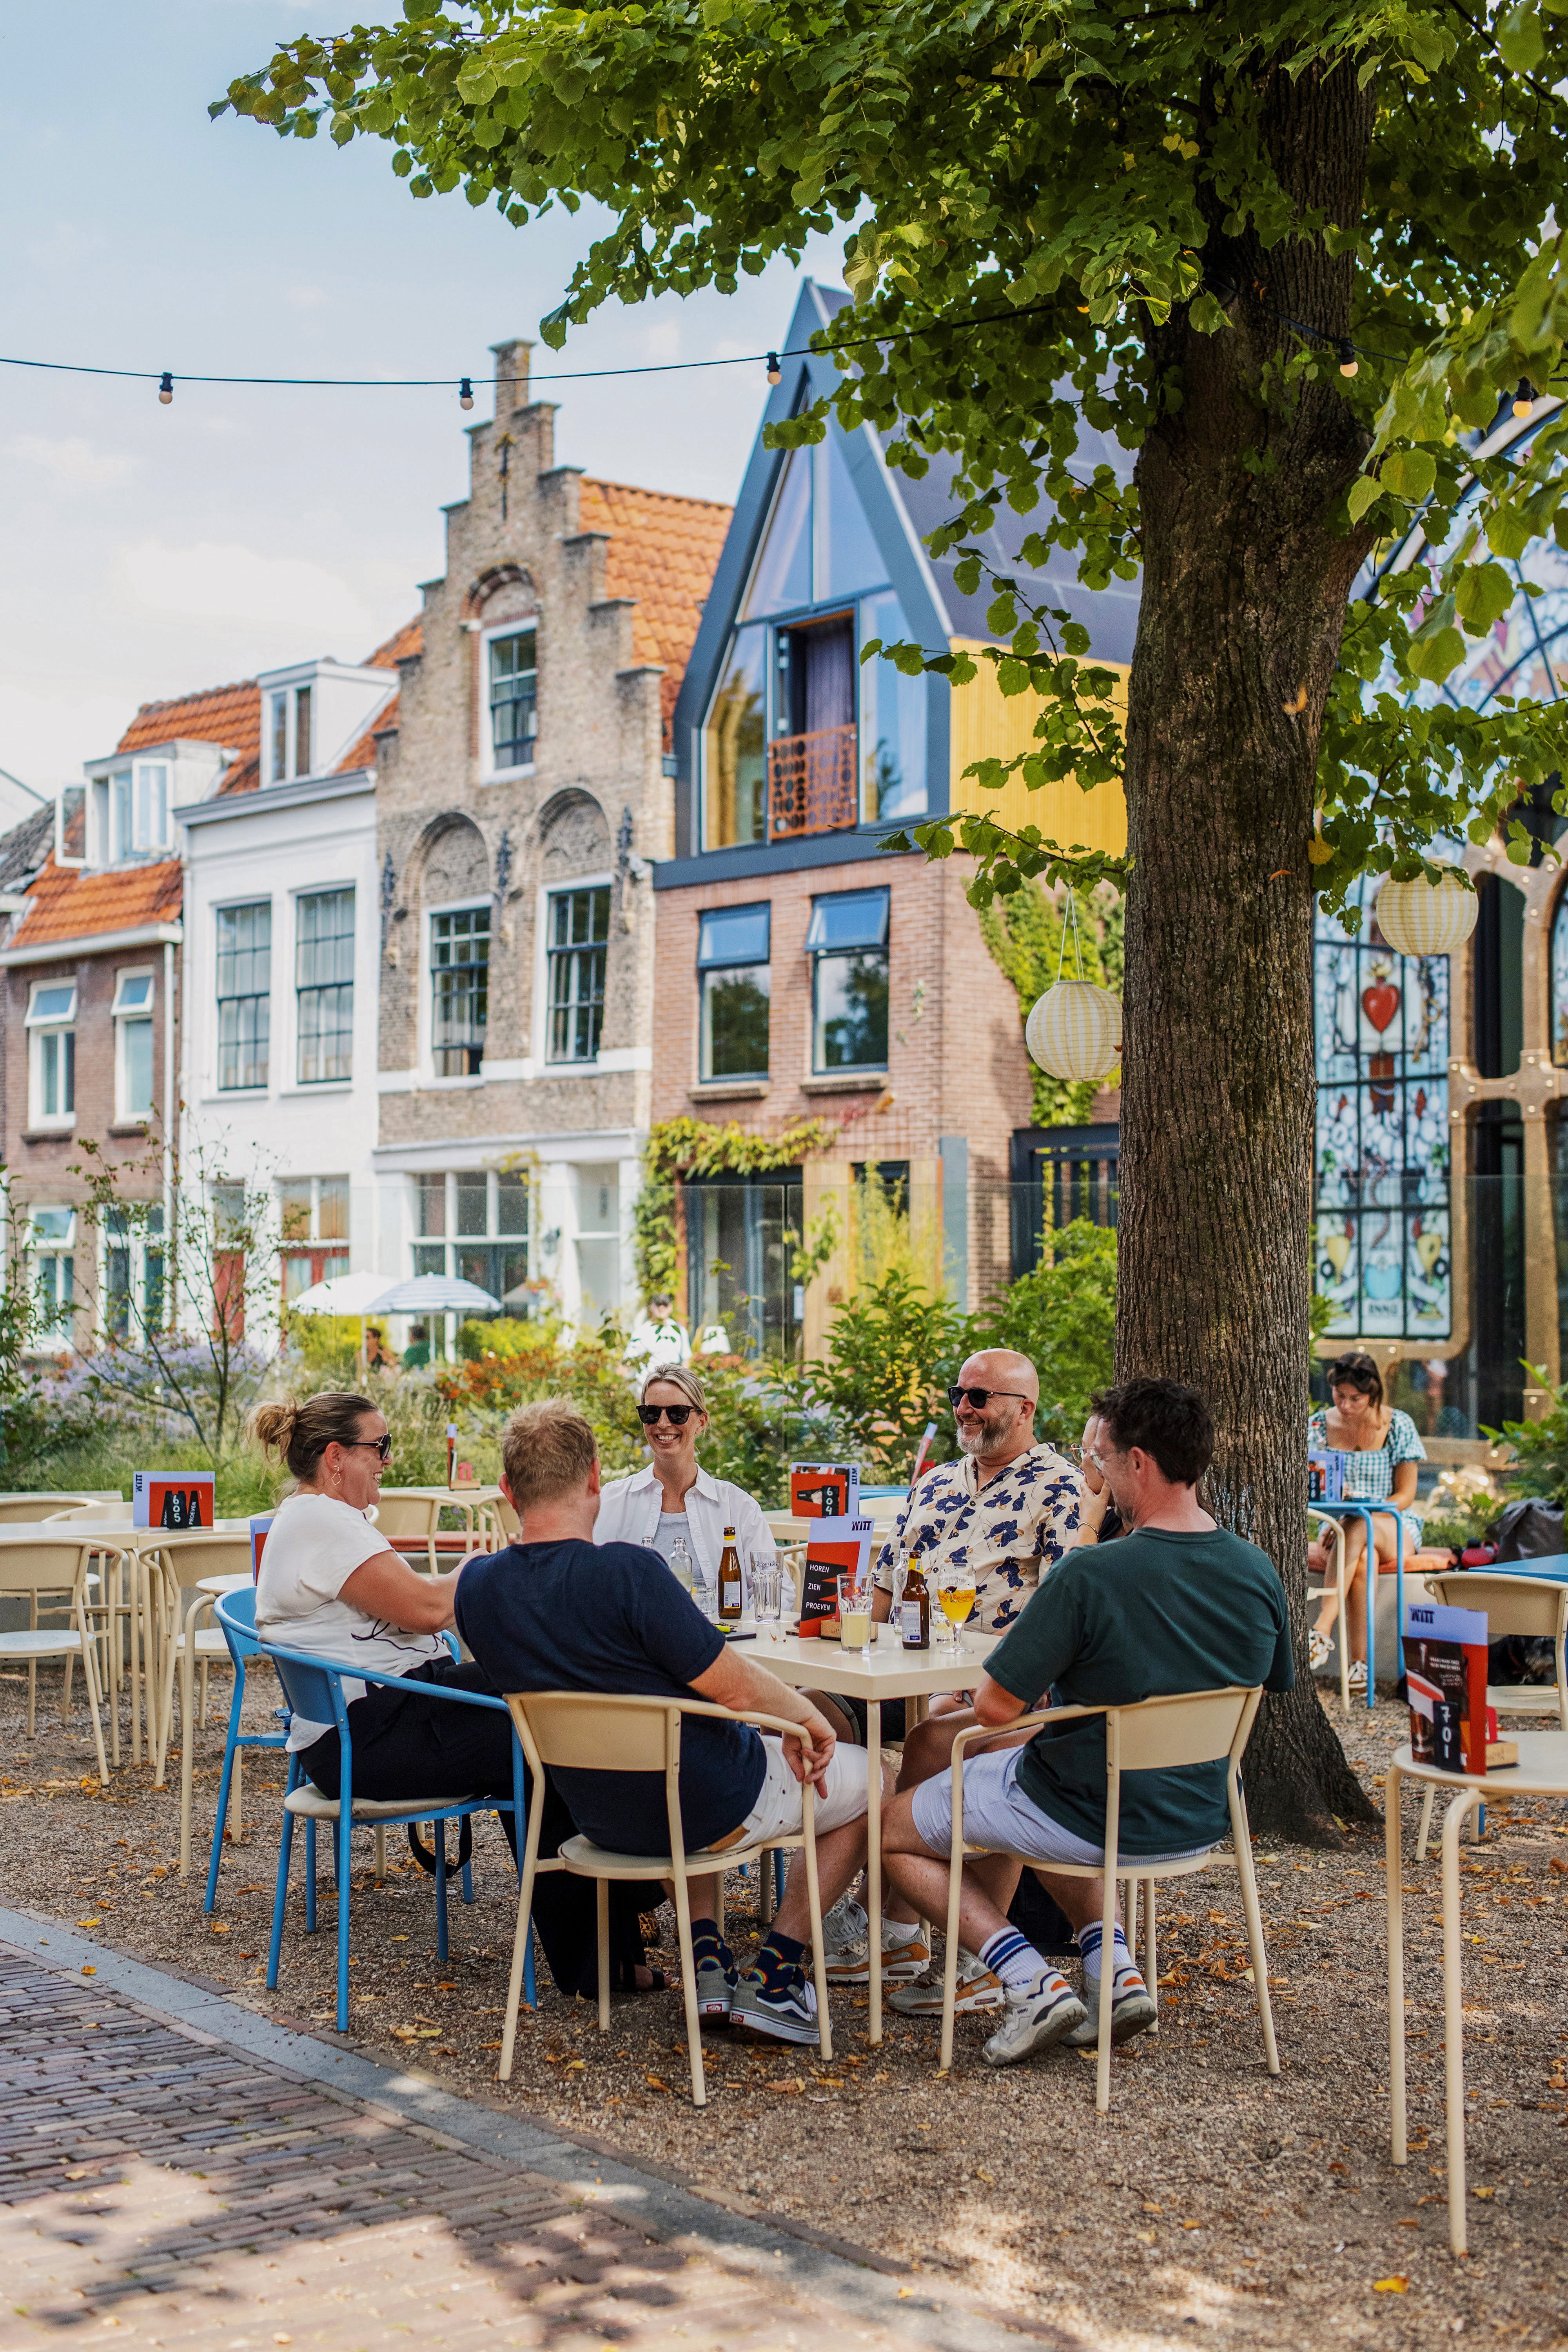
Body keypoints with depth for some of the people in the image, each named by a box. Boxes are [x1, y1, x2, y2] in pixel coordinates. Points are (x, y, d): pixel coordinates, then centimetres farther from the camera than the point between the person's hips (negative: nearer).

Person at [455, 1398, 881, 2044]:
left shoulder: (477, 1587, -9)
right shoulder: (625, 1570, -29)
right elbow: (733, 1687, -22)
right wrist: (805, 1713, -4)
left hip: (601, 1819, 7)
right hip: (714, 1808, -6)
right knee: (866, 1783, 18)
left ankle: (707, 1960, 27)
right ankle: (773, 1977, 14)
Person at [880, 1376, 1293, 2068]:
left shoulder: (1089, 1576, -26)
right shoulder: (1259, 1574, -7)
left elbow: (995, 1707, -22)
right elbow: (1272, 1687, 11)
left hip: (1092, 1818, -7)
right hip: (1200, 1820, 7)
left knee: (892, 1828, 15)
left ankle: (1036, 1986, 0)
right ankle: (1115, 1972, 18)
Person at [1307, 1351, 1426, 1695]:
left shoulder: (1398, 1426, -3)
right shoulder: (1320, 1424, 4)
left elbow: (1405, 1495, -4)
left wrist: (1369, 1513, -22)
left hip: (1395, 1528, -2)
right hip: (1340, 1524, 2)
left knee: (1357, 1528, -39)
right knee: (1361, 1561, -36)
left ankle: (1322, 1630, -47)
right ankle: (1359, 1663, -35)